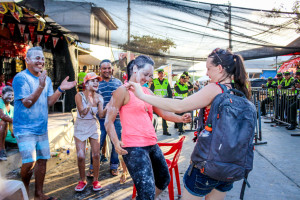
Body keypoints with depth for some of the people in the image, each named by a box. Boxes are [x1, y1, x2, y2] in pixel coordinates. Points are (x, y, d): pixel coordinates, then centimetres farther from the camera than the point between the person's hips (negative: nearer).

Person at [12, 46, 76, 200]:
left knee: (42, 159, 10)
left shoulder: (46, 79, 10)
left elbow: (49, 102, 6)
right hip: (25, 128, -6)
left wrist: (60, 89, -8)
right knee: (30, 162, -12)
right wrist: (41, 86, -28)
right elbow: (27, 103, -17)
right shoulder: (21, 78, -10)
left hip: (42, 128, 7)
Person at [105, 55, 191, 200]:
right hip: (134, 148, -8)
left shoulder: (147, 92, 16)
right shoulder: (123, 91, -6)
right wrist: (116, 143, -25)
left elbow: (163, 112, 14)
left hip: (152, 145, 9)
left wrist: (180, 118, -4)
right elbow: (109, 121, -10)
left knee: (164, 180, 23)